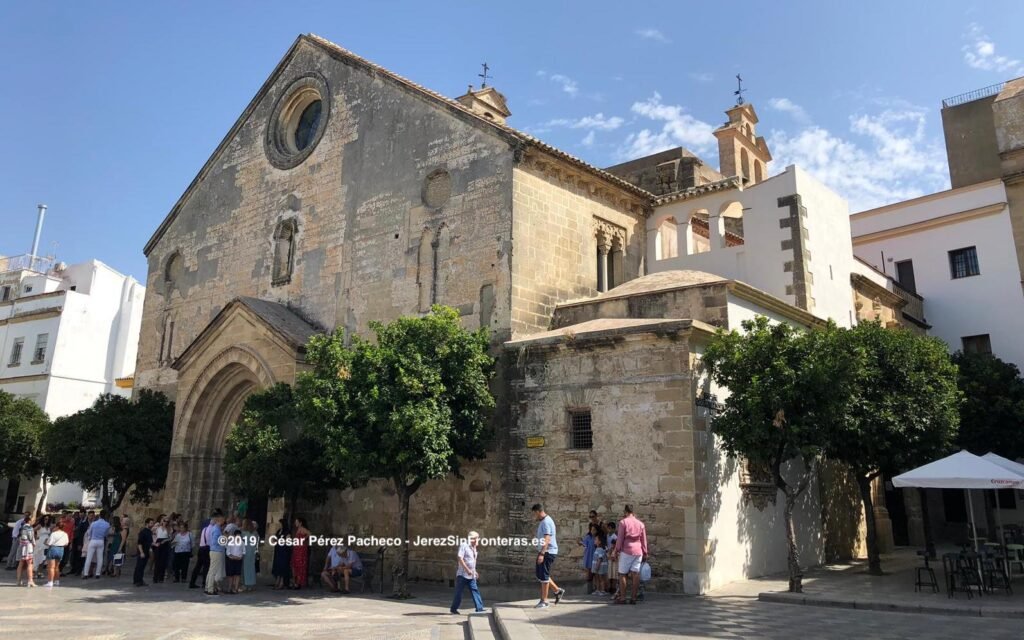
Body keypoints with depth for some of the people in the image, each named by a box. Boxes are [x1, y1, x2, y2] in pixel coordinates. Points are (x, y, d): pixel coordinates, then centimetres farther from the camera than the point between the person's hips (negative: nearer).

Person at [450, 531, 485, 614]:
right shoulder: (463, 546, -11)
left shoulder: (473, 548, 14)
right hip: (462, 574, -7)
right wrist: (467, 570, -22)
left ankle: (479, 609, -2)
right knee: (459, 592, 2)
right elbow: (460, 558, -19)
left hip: (471, 575, 7)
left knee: (475, 591, 0)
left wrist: (475, 571, 19)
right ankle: (453, 609, 15)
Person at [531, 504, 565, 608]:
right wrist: (540, 553, 25)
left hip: (548, 552, -10)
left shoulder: (546, 522, -17)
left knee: (543, 576, -4)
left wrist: (542, 554, -31)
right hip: (543, 552, 10)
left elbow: (547, 539, -26)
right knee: (540, 575, 13)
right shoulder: (542, 521, 15)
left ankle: (544, 601, 3)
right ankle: (558, 591, 22)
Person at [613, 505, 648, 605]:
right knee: (635, 574, 3)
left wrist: (617, 550, -2)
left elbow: (620, 538, -7)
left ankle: (622, 598, -1)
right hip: (638, 551, 4)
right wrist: (645, 553, 14)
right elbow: (644, 540, 10)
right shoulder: (640, 523, 10)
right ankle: (633, 598, 2)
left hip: (626, 551, -4)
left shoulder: (623, 522, -4)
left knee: (622, 574, 1)